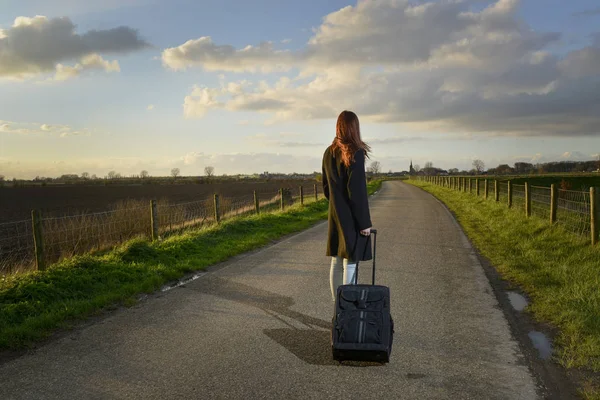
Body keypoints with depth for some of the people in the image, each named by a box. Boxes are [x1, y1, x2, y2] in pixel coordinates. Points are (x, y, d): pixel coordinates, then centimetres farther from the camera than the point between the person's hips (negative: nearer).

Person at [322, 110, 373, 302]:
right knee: (350, 264, -3)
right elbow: (357, 191, -18)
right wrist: (365, 222, -13)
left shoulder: (329, 153, 8)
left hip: (335, 216, 7)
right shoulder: (354, 153, -14)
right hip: (351, 218, -7)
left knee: (336, 263, 12)